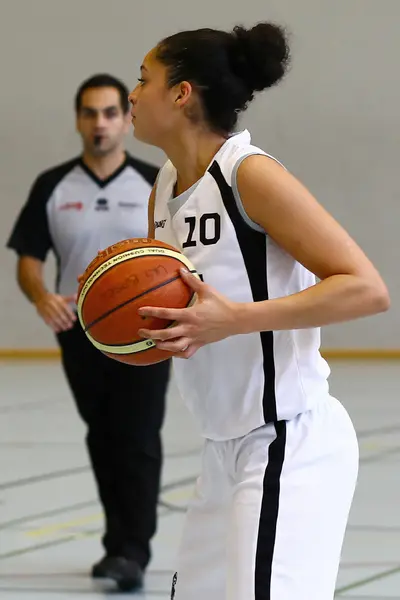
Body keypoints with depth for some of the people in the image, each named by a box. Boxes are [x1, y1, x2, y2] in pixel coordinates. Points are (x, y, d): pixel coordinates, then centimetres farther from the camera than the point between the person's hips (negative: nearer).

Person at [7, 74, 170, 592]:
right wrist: (41, 297, -19)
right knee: (104, 442, 12)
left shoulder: (156, 185, -2)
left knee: (137, 442, -10)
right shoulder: (52, 187, 1)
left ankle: (132, 553, -11)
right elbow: (28, 260, 2)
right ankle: (119, 540, 25)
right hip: (80, 332, 2)